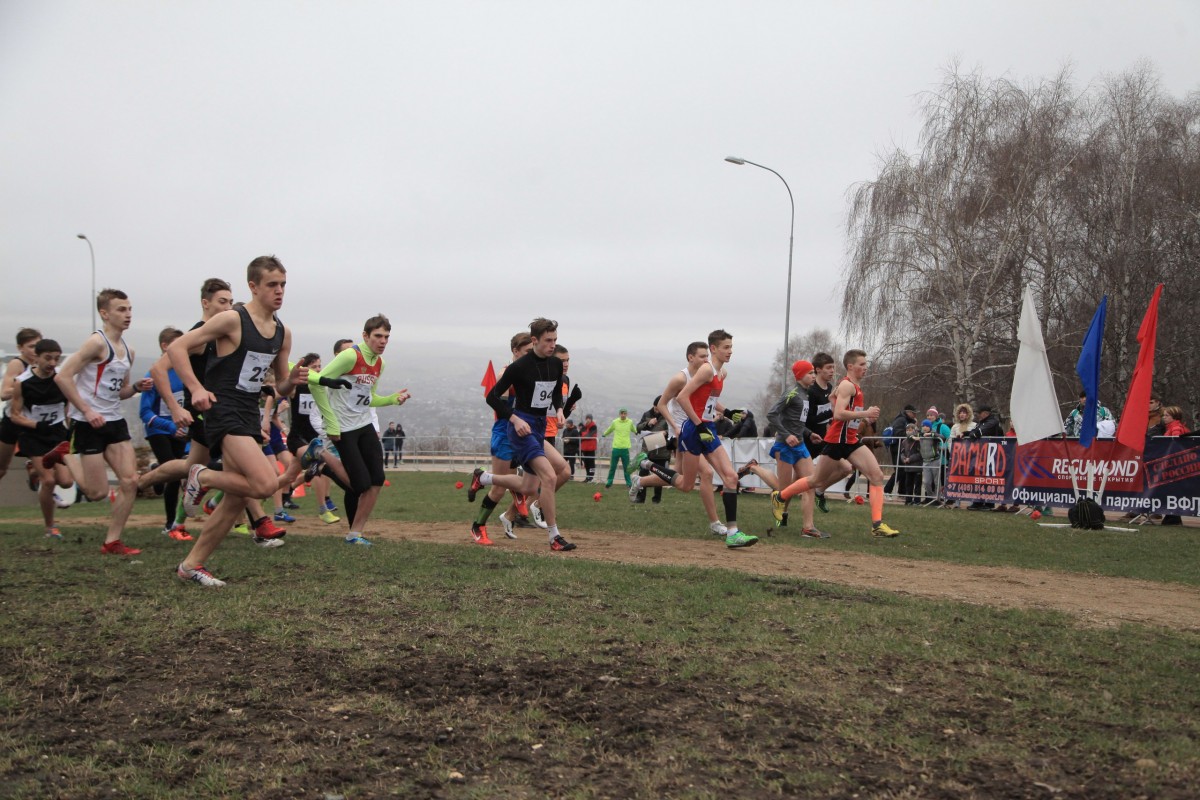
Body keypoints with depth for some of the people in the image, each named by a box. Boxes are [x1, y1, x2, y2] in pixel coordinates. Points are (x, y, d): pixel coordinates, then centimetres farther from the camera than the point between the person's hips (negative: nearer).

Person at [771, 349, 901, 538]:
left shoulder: (855, 386, 16)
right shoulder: (847, 385, -14)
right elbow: (838, 414, -26)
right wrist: (865, 414, -26)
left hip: (851, 441, 9)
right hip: (837, 441, -9)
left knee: (877, 476, -7)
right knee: (817, 480, 6)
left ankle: (877, 524, -12)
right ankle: (779, 496, 27)